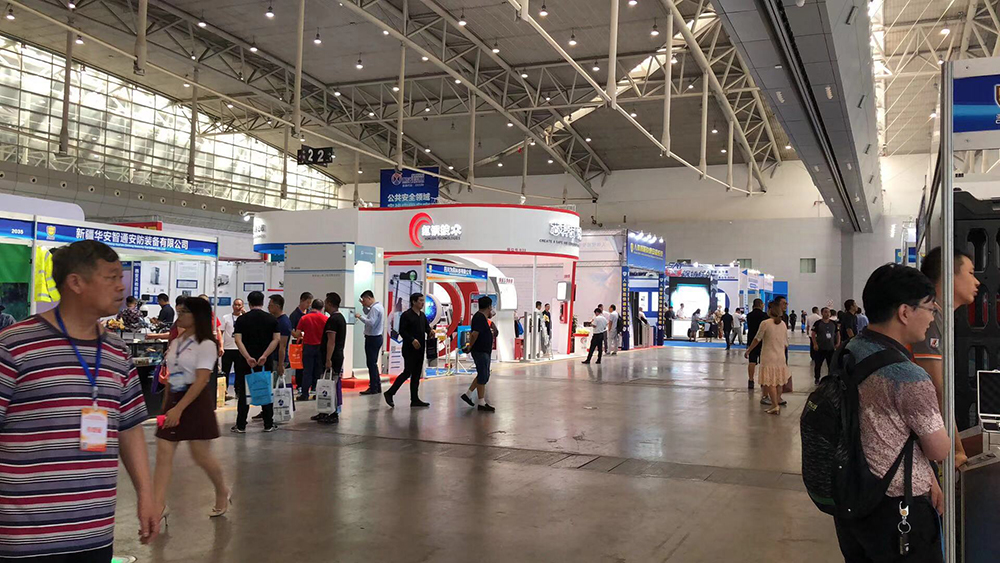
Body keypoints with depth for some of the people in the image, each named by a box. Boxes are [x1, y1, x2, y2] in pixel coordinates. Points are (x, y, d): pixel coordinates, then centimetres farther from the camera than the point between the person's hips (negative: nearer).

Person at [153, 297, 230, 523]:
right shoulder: (175, 343, 12)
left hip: (196, 401, -7)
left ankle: (223, 493, 26)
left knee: (201, 455, 3)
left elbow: (201, 380, -19)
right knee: (163, 454, -1)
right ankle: (159, 506, 1)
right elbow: (171, 377, 18)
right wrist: (166, 405, 17)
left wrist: (179, 408, -25)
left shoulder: (206, 345, -11)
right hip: (173, 400, 7)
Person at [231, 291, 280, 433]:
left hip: (245, 361, -1)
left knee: (243, 393, 5)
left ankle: (241, 425, 7)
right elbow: (276, 339, -7)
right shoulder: (271, 319, 2)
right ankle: (268, 424, 11)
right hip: (266, 362, 1)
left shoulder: (242, 319, -1)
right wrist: (264, 356, -13)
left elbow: (238, 340, -11)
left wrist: (248, 357, -17)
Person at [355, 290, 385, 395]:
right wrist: (364, 306, 12)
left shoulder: (375, 308, -17)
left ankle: (373, 388, -4)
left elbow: (371, 322, -26)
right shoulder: (378, 306, 14)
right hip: (377, 338, 10)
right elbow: (369, 316, 26)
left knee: (371, 363, -6)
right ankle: (377, 387, 20)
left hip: (372, 339, -10)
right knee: (373, 363, 16)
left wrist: (360, 317, -18)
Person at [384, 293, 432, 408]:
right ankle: (389, 393, 4)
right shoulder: (406, 315, -9)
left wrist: (430, 331, -4)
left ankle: (415, 399, 11)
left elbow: (427, 327, 19)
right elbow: (402, 331, -14)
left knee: (416, 374, 8)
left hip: (419, 349, 8)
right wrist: (412, 340, -23)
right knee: (407, 372, -8)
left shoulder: (422, 315, 15)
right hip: (409, 349, -8)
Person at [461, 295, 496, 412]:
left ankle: (467, 394, 24)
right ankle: (481, 403, 1)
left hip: (484, 351, 10)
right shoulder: (480, 317, -18)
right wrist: (470, 346, -17)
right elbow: (475, 333, -27)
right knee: (483, 377, -4)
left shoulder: (482, 317, 14)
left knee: (484, 375, 17)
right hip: (480, 351, -10)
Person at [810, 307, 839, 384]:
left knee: (831, 365, 11)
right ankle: (817, 379, 21)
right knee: (818, 365, 5)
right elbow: (813, 334, -8)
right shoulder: (818, 323, -7)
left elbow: (837, 334, 14)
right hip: (820, 349, -3)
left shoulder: (834, 323, 5)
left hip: (831, 348, 3)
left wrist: (838, 343, 2)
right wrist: (815, 344, -16)